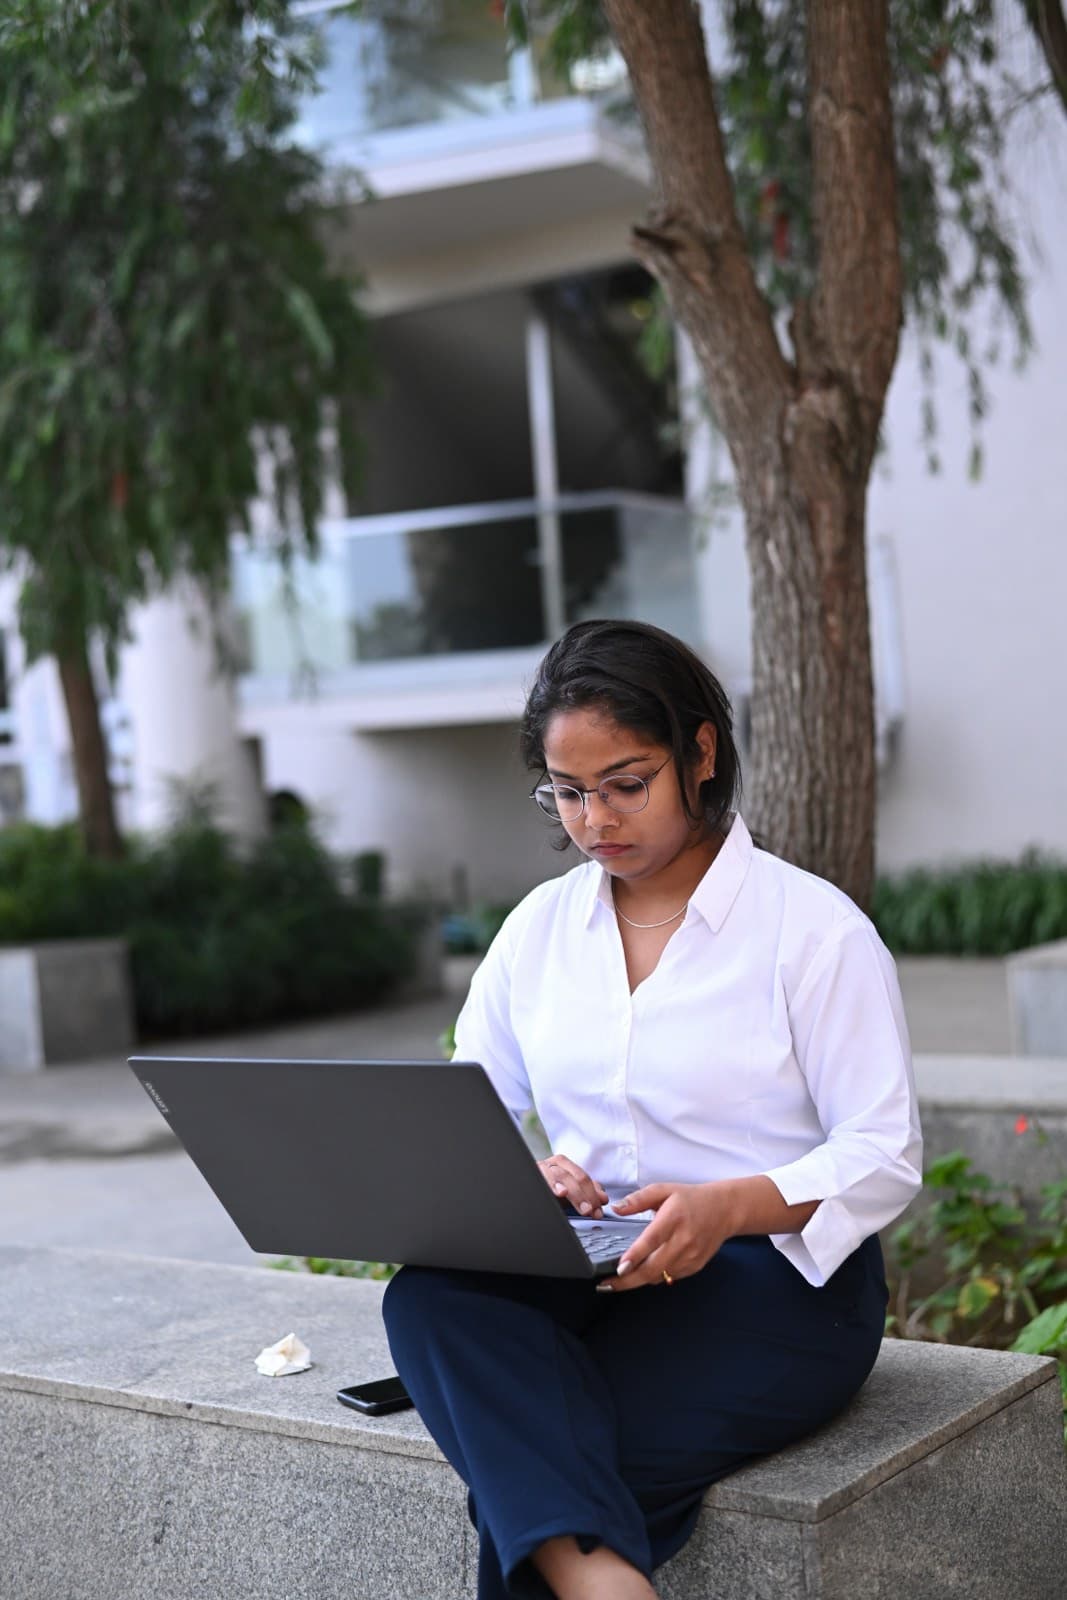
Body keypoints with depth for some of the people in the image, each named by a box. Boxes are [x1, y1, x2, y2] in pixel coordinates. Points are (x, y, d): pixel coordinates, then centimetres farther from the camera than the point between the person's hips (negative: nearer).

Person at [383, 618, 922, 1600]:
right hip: (585, 1268, 5)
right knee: (427, 1297, -31)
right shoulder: (538, 928, 13)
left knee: (520, 1455, -31)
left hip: (774, 1275, -5)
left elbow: (887, 1157, -7)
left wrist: (730, 1206, -26)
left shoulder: (815, 927, -3)